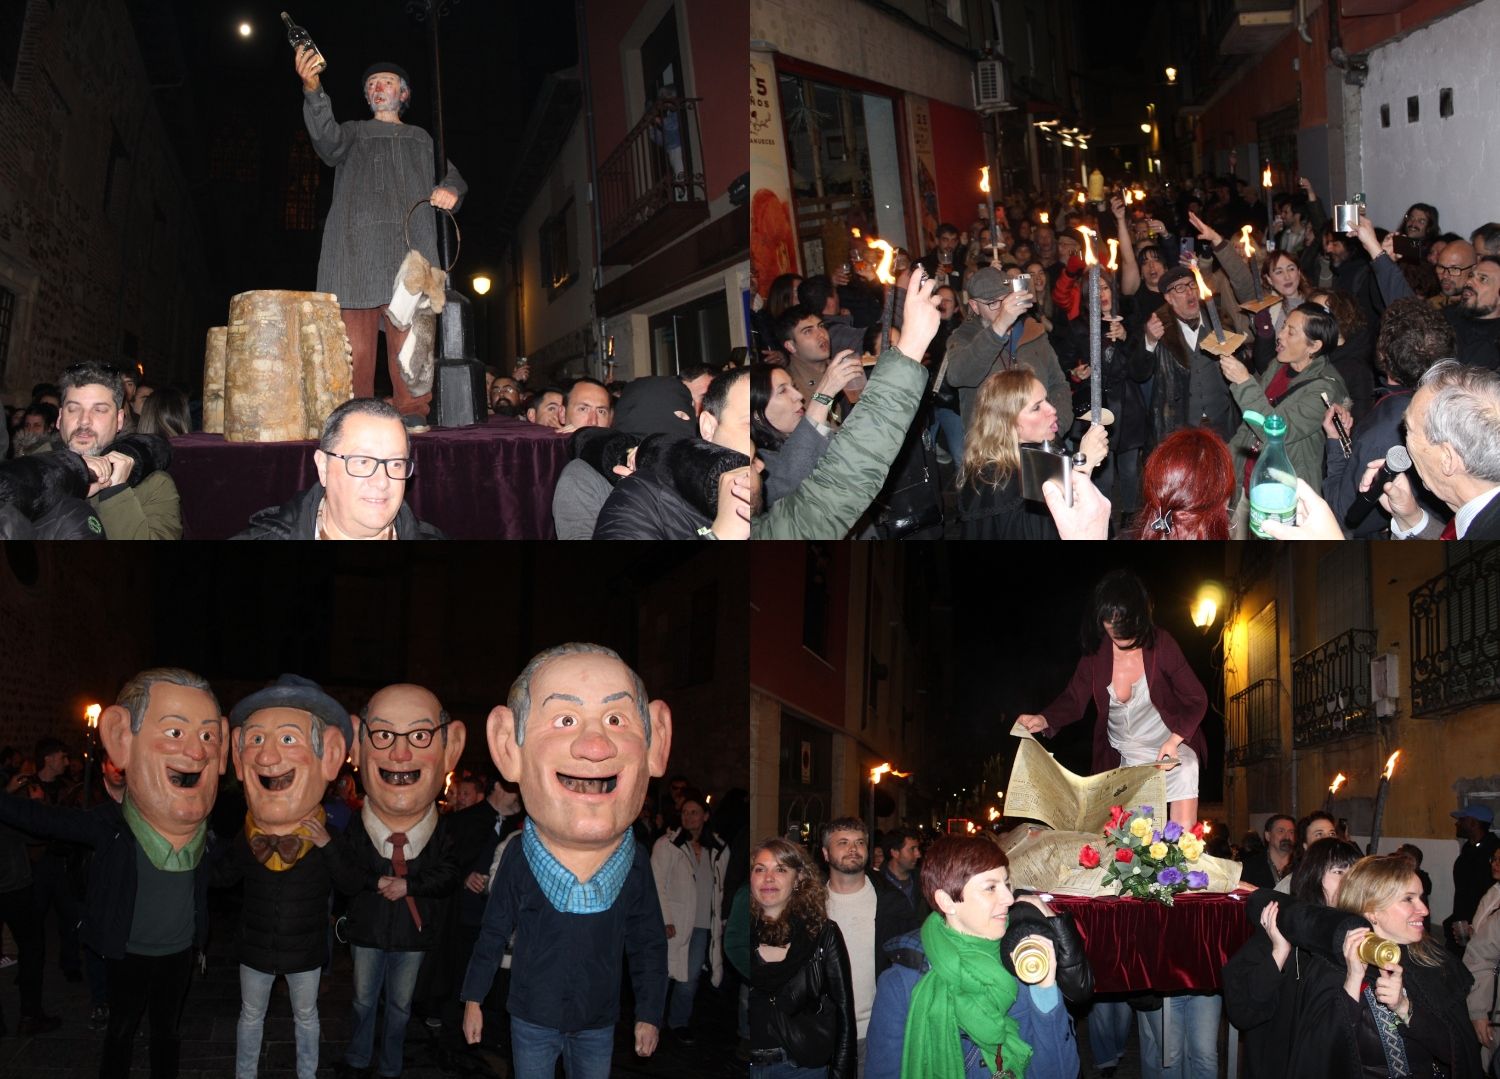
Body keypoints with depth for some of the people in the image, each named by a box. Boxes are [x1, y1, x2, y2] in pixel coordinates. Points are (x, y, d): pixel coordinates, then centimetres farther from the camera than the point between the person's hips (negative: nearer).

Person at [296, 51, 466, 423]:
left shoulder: (420, 138, 31)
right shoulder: (353, 132, 24)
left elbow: (450, 175, 25)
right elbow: (327, 140, 1)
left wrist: (449, 190, -2)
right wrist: (312, 89, -17)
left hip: (410, 240, 1)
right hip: (357, 240, -1)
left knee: (410, 331, -12)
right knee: (356, 334, -11)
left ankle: (412, 411, -14)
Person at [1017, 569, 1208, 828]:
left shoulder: (1159, 644, -13)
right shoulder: (1096, 651, -6)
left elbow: (1196, 699, -9)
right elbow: (1074, 699, -3)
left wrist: (1175, 740, -23)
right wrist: (1044, 720, -24)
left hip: (1170, 747, -2)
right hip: (1122, 756, 2)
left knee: (1183, 833, -15)